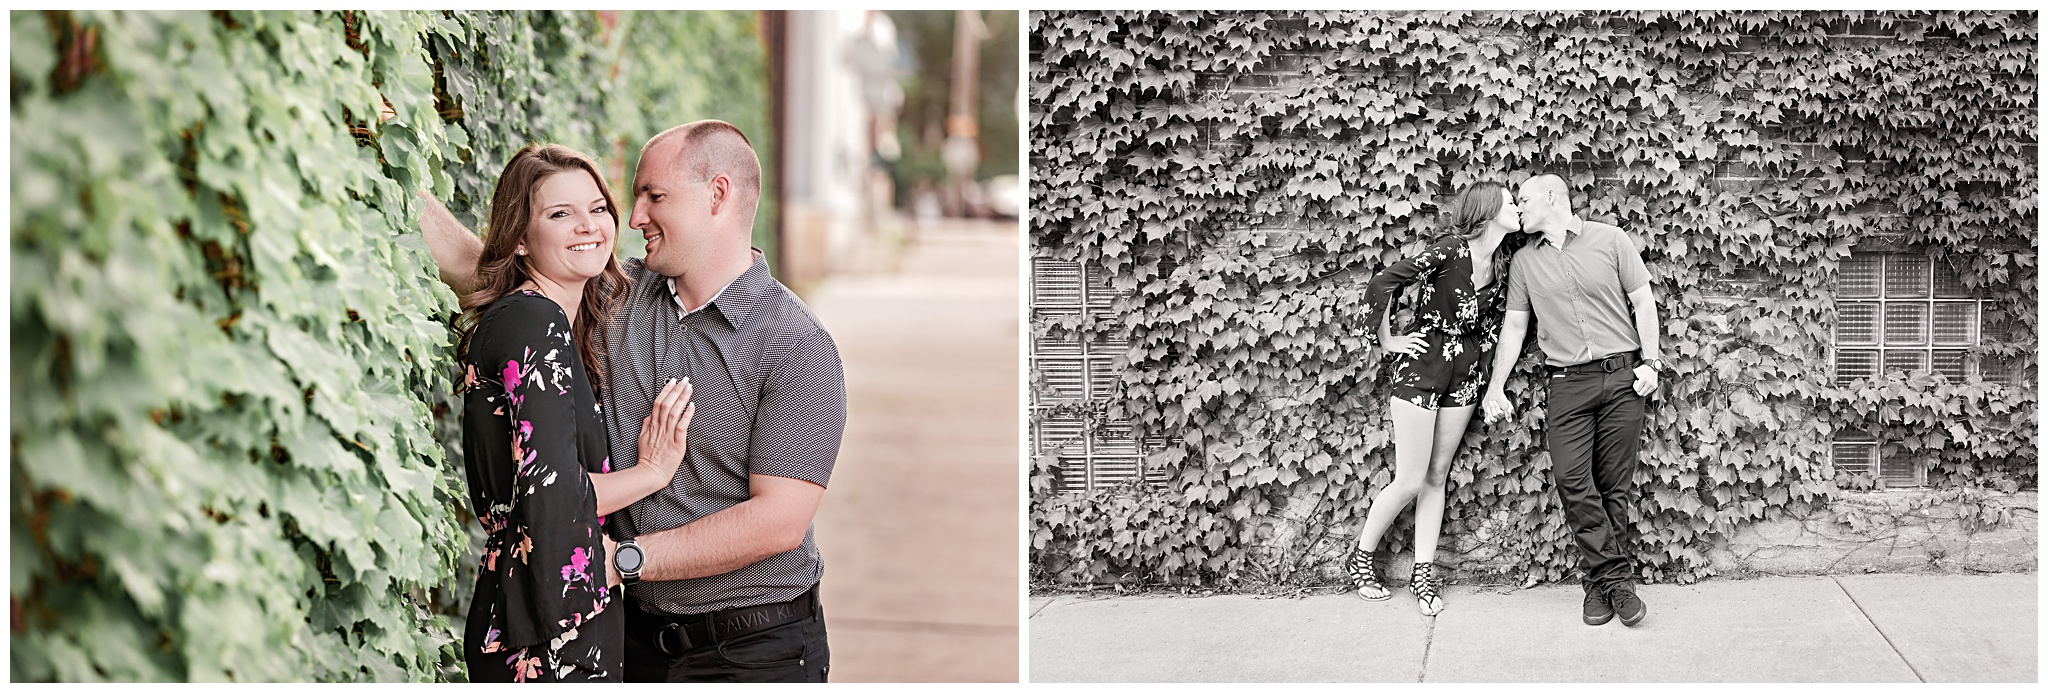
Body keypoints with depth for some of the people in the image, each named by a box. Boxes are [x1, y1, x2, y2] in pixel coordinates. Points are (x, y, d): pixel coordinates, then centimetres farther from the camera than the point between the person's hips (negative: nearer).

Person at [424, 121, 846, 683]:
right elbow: (469, 265, 11)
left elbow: (778, 521, -20)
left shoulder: (796, 346, -14)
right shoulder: (618, 298, 4)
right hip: (635, 635, 5)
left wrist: (626, 557, -19)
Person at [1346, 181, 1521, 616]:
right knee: (1410, 482, -4)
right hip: (1421, 368, -6)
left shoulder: (1499, 266, 3)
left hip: (1465, 375, 6)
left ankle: (1424, 572, 15)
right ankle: (1362, 558, 15)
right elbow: (1381, 284, -20)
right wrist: (1387, 341, -11)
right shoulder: (1449, 251, -19)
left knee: (1437, 477, 9)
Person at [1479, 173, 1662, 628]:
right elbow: (1514, 326, 15)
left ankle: (1605, 580, 7)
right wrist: (1495, 387, 10)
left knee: (1615, 486, -1)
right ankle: (1614, 577, -5)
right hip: (1567, 383, 2)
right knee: (1572, 480, -12)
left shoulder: (1611, 240, 3)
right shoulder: (1524, 261, 12)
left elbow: (1643, 302, 5)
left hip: (1621, 376, -2)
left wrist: (1649, 362, -4)